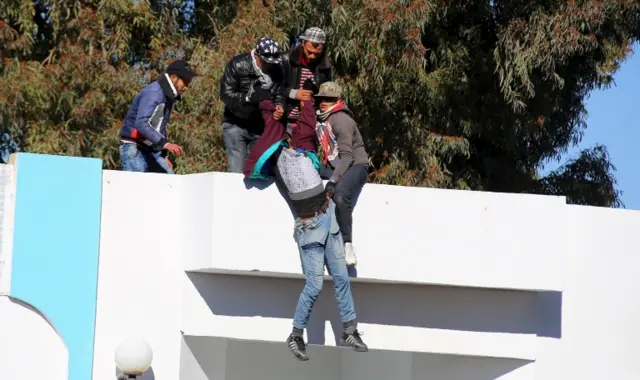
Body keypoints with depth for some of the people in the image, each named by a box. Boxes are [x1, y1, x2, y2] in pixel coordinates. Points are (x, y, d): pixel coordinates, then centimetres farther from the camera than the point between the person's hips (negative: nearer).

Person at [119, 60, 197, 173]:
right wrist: (165, 144, -37)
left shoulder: (169, 96, 12)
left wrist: (164, 155, 20)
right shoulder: (153, 93, -17)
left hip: (152, 151, 9)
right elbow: (141, 123, -31)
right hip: (134, 149, -9)